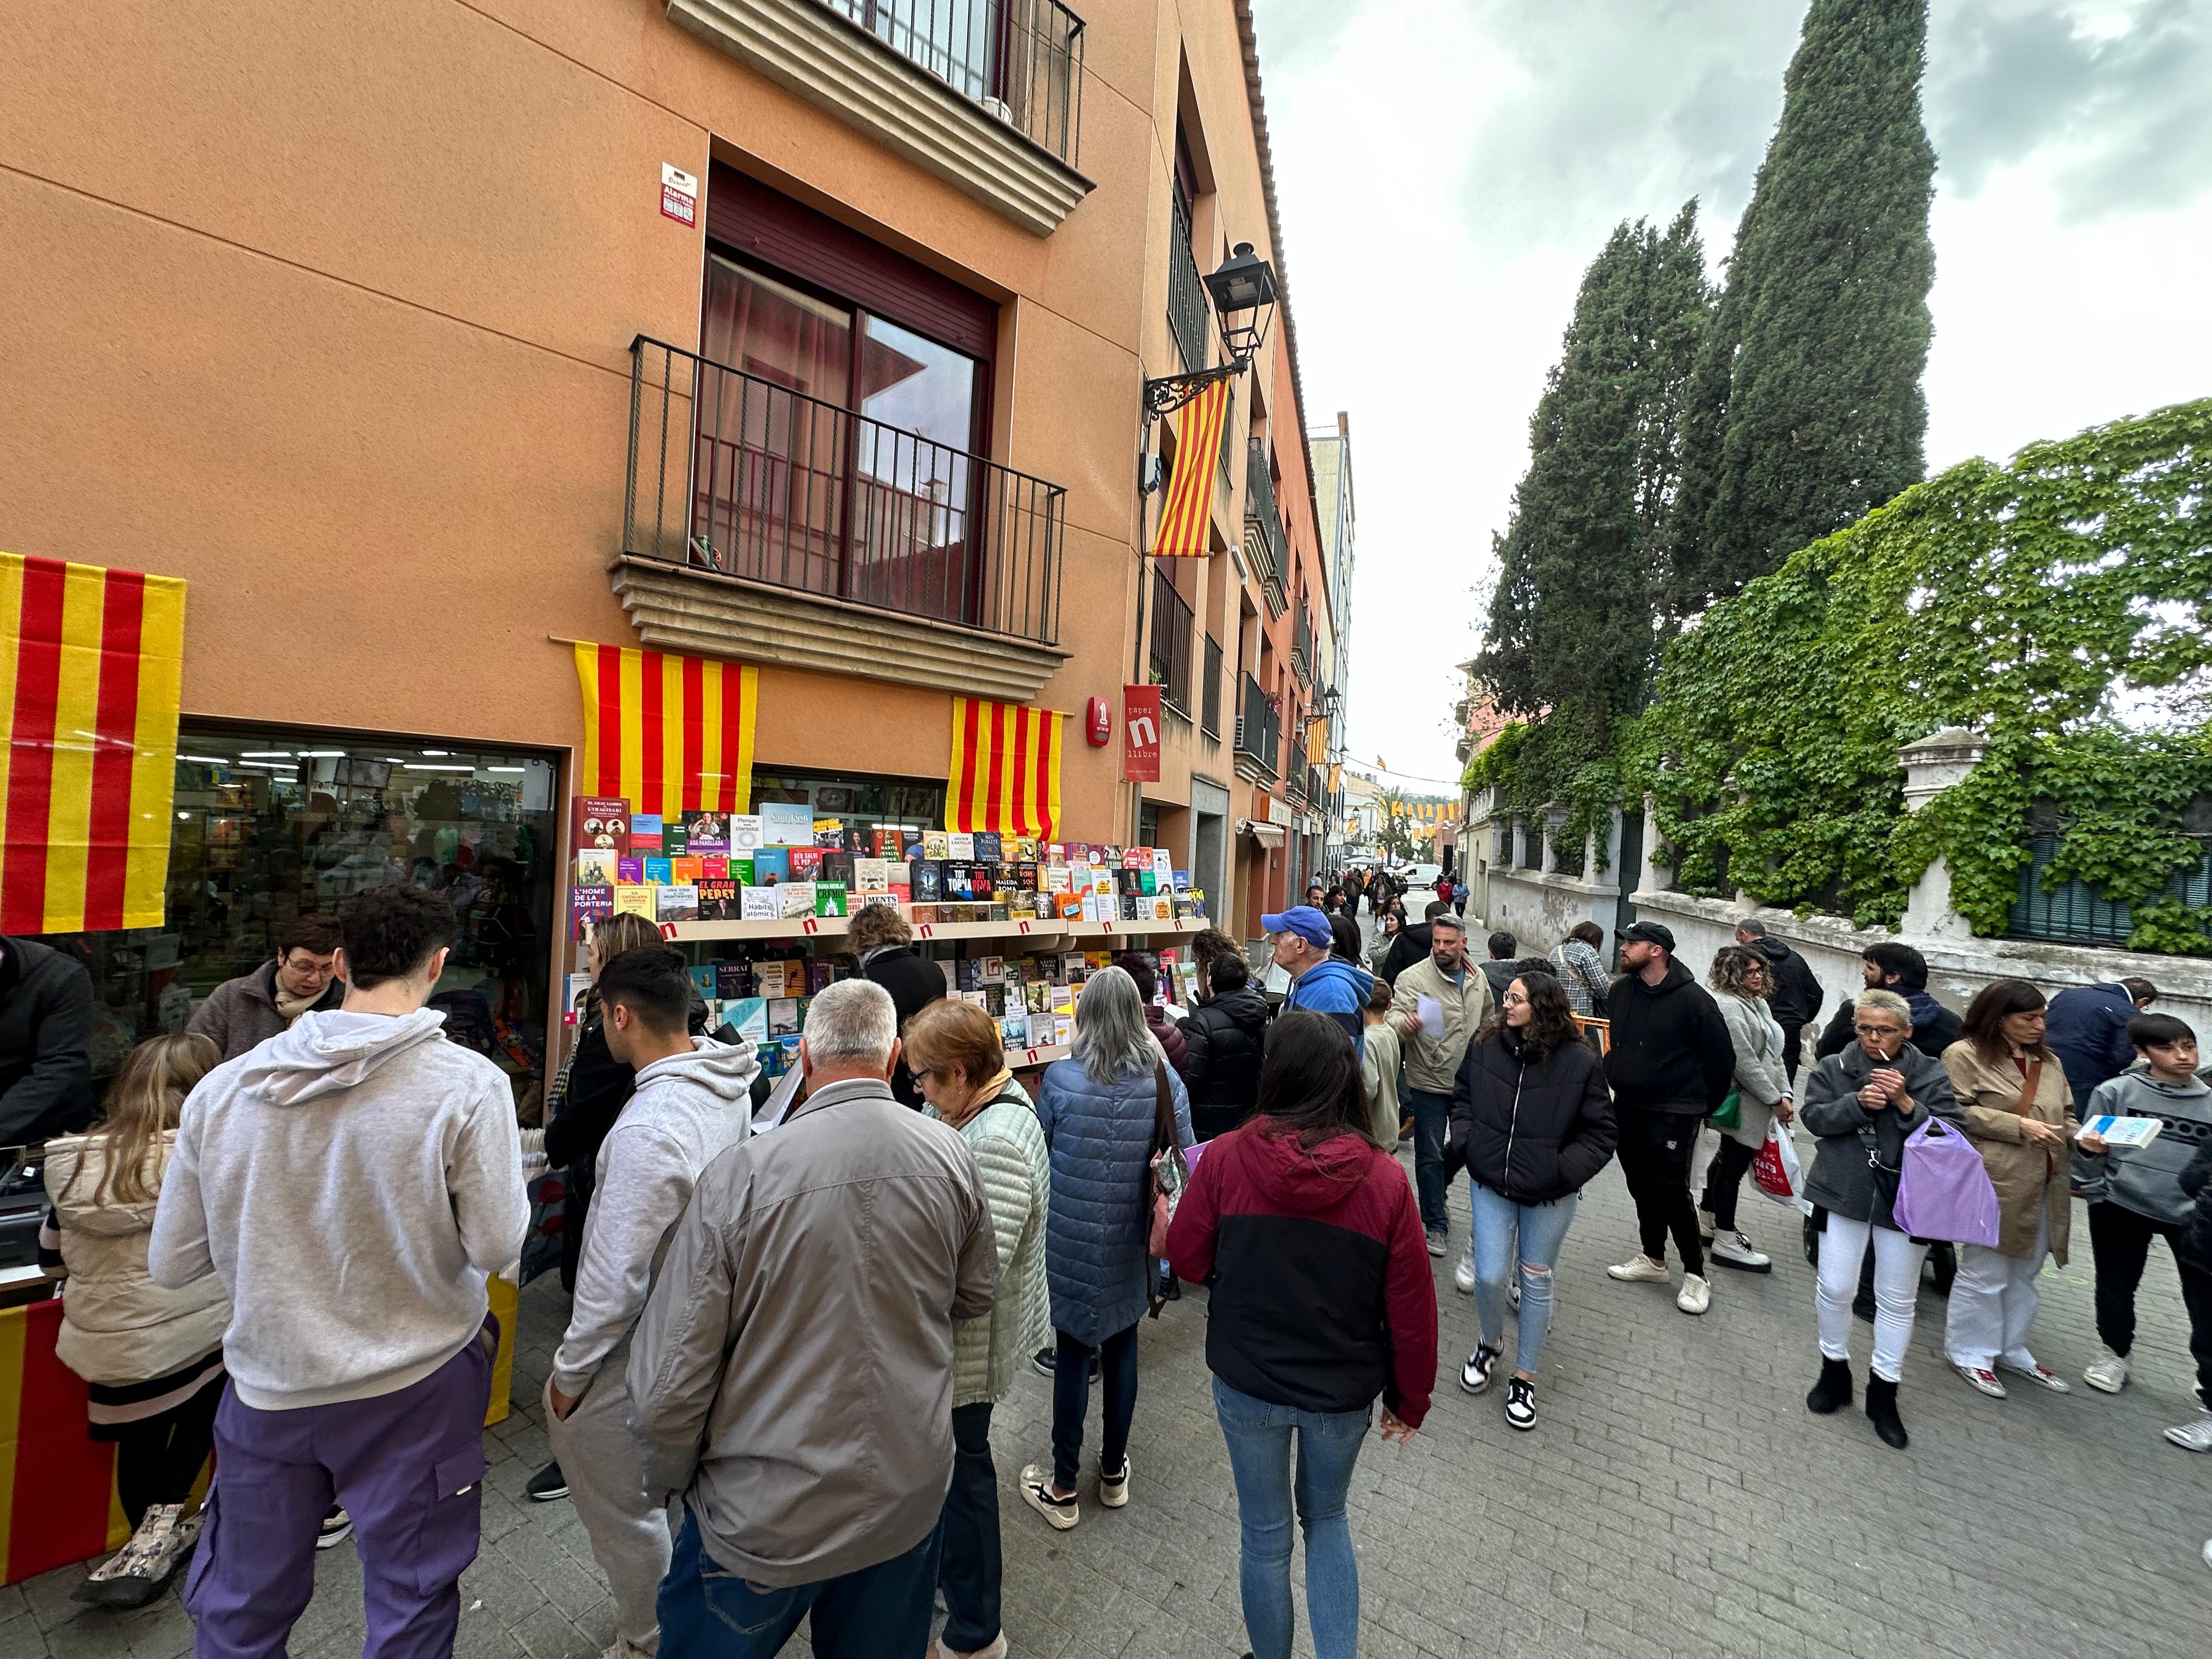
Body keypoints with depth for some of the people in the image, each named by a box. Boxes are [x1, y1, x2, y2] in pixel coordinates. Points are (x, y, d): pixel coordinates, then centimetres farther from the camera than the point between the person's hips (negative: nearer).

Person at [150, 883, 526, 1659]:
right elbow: (496, 1247, -15)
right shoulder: (468, 1083, -22)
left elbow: (172, 1264, -1)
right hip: (413, 1391, -3)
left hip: (265, 1391, 4)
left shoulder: (220, 1088, -10)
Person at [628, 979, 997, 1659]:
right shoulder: (952, 1156, -15)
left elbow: (668, 1382, -17)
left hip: (765, 1519, -2)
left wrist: (666, 1482, 3)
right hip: (911, 1499, 3)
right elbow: (976, 1296, 1)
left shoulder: (740, 1174, -24)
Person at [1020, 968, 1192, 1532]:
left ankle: (1063, 1488, 30)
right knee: (1122, 1347, 21)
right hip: (1131, 1243, 2)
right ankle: (1114, 1471, 40)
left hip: (1071, 1242, -2)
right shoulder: (1165, 1080, -12)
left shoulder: (1058, 1079, -18)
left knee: (1072, 1353, 14)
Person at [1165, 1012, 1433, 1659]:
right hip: (1343, 1391, 1)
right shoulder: (1384, 1177, -18)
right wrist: (1410, 1398, 7)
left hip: (1248, 1382, -1)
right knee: (1327, 1517, 29)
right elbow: (1412, 1307, -9)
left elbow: (1187, 1260, -7)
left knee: (1265, 1534, 23)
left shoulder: (1225, 1158, -21)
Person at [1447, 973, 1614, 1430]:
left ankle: (1524, 1378, 35)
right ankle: (1490, 1345, 36)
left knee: (1536, 1282, 14)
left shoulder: (1580, 1061, -16)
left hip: (1549, 1195, -1)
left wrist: (1563, 1171, -15)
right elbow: (1462, 1097, 7)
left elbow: (1601, 1132, -6)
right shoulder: (1485, 1045, -8)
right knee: (1489, 1276, 2)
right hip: (1490, 1184, 2)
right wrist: (1466, 1143, -5)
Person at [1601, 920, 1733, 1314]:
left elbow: (1721, 1058, -8)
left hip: (1673, 1114, -6)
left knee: (1672, 1192, -2)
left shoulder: (1693, 1000, -16)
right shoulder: (1621, 991, 2)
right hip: (1628, 1107, 6)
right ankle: (1654, 1260, 32)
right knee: (1642, 1187, 16)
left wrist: (1705, 1106, 0)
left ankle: (1695, 1274, 17)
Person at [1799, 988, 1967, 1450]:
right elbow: (1813, 1117, -8)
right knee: (1835, 1289, 5)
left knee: (1897, 1300, 11)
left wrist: (1906, 1103, -22)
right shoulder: (1833, 1068, -1)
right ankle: (1834, 1372, 27)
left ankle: (1883, 1394, 27)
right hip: (1843, 1194, 0)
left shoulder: (1931, 1076, -3)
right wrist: (1856, 1103, -22)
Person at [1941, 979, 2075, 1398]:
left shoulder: (2049, 1061, 14)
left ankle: (2012, 1350, 33)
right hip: (1994, 1184, -7)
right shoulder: (1965, 1055, -9)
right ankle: (1970, 1353, 18)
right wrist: (2018, 1125, -17)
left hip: (2044, 1187, 7)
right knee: (1984, 1273, 3)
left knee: (2025, 1273, 17)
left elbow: (2065, 1116, 18)